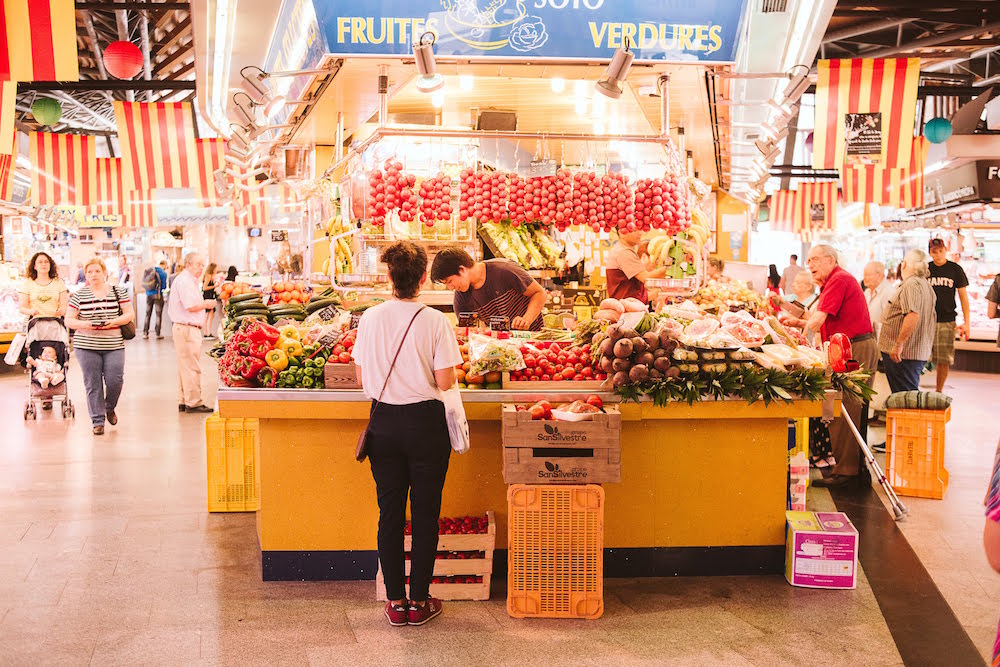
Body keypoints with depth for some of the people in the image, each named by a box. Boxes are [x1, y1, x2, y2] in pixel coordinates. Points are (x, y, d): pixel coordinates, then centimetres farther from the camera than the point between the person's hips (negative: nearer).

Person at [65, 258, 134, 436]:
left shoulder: (119, 292, 6)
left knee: (114, 380, -7)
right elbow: (68, 320, 4)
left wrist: (114, 321, -15)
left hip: (114, 345, 0)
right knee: (93, 384, -1)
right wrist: (84, 324, -15)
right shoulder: (79, 295, 5)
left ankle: (109, 408, 23)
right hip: (87, 346, 0)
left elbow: (130, 314, 3)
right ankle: (98, 421, 8)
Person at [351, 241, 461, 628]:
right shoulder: (434, 321, -12)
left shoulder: (371, 318, -3)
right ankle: (420, 602, 16)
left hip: (383, 422, 3)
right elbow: (444, 382, -11)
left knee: (390, 512, 11)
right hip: (425, 423, -3)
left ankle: (395, 602, 18)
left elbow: (361, 378, 3)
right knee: (425, 512, 9)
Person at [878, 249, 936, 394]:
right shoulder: (927, 286, 18)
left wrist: (899, 344, -26)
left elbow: (913, 316, -28)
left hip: (903, 354, -10)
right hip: (921, 353, 10)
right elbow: (932, 320, 25)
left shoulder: (911, 284, -15)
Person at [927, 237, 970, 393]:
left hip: (947, 321, 0)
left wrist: (966, 323, 2)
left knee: (944, 361, 3)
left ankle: (939, 392, 17)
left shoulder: (955, 269, 4)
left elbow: (963, 296, 7)